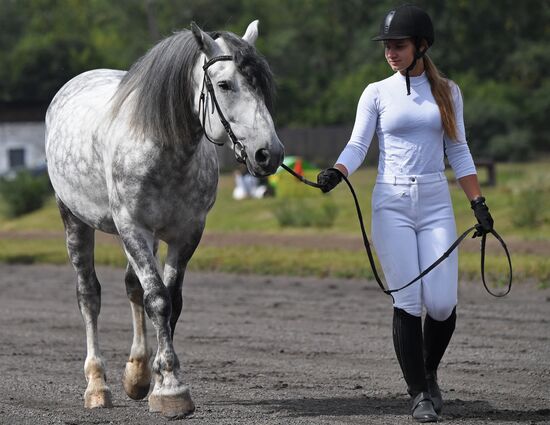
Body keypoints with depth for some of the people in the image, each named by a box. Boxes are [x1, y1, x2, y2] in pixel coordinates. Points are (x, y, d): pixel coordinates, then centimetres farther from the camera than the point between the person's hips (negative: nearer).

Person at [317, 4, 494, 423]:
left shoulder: (447, 92, 9)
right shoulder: (377, 93, 5)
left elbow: (458, 152, 12)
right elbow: (358, 146, -2)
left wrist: (479, 203, 5)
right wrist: (335, 173, -22)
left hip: (436, 203, 1)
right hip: (392, 203, -1)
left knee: (442, 303, -6)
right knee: (408, 302, -7)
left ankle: (429, 374, 21)